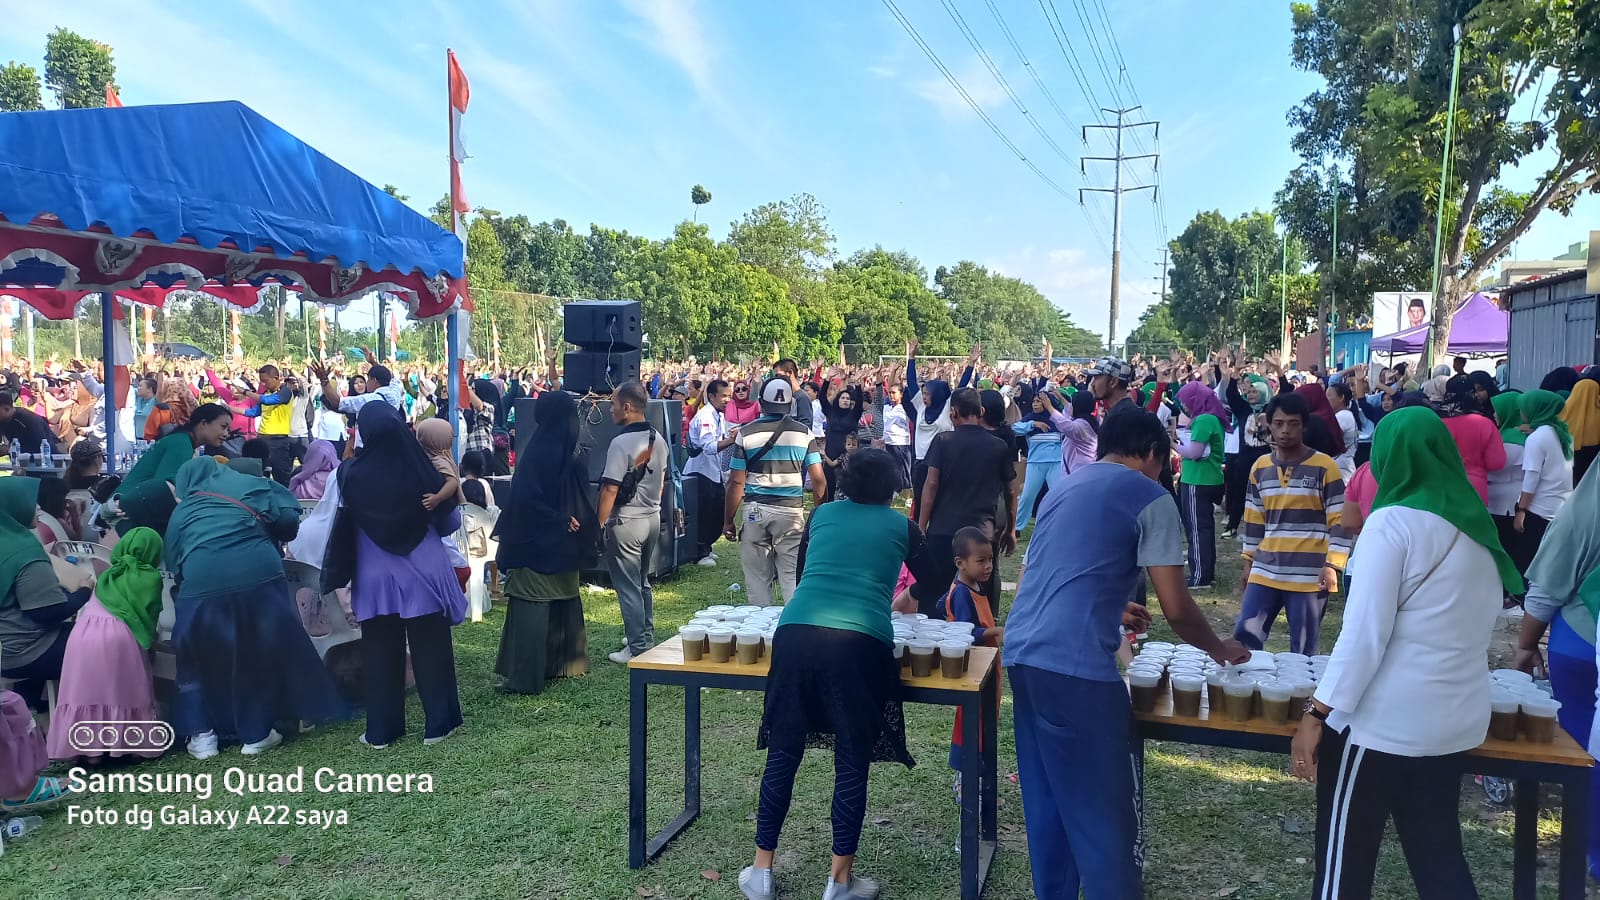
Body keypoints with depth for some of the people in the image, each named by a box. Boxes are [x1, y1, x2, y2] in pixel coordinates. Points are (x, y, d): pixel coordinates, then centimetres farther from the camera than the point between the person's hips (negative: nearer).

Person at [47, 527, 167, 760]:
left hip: (82, 633, 4)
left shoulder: (108, 575, 28)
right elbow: (149, 616, 13)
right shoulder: (151, 577, 12)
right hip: (119, 636, -4)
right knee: (122, 693, 6)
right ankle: (126, 743, 7)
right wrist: (150, 637, 31)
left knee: (88, 691, 10)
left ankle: (89, 748, 11)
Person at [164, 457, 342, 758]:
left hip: (201, 585, 1)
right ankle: (256, 733, 20)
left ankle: (201, 734, 22)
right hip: (258, 576, -1)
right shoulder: (252, 484, 19)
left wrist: (180, 587, 38)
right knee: (262, 653, 14)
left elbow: (173, 565, 24)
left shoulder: (180, 512, 25)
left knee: (200, 658, 21)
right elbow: (288, 520, 9)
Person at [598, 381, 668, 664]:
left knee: (628, 587, 1)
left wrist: (600, 524, -12)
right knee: (643, 582, 19)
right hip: (653, 517, 8)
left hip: (626, 521, -8)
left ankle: (638, 649, 5)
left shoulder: (621, 443, -19)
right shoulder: (658, 439, 5)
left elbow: (610, 488, -19)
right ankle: (647, 638, 27)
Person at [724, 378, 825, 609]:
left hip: (755, 511, 0)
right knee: (793, 577, 4)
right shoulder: (804, 433, 1)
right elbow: (818, 479, -3)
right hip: (791, 511, 0)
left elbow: (736, 482, -3)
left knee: (758, 578, 8)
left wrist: (728, 520, 4)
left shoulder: (746, 434, -1)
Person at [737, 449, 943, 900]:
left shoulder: (821, 515, 22)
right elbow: (931, 585, 28)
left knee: (783, 752, 12)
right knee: (852, 762, 9)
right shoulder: (901, 526, 16)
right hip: (860, 642, -2)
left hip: (796, 631, 3)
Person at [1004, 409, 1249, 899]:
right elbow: (1177, 610, 0)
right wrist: (1220, 648, 18)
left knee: (1047, 802, 17)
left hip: (1021, 652, 8)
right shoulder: (1149, 497, 0)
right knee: (1103, 815, 2)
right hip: (1074, 665, -8)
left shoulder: (1065, 486, 21)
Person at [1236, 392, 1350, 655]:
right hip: (1265, 571, 4)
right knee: (1245, 635, 1)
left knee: (1303, 650, 3)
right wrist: (1249, 561, 16)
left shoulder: (1325, 467, -5)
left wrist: (1332, 565, -13)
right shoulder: (1260, 467, 9)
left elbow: (1339, 521, -5)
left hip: (1309, 575, -4)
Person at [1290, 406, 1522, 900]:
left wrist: (1316, 713, -15)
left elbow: (1365, 632, -18)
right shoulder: (1477, 525, 8)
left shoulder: (1394, 522, -12)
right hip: (1456, 719, 7)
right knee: (1440, 857, 15)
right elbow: (1475, 623, 18)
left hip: (1383, 720, -7)